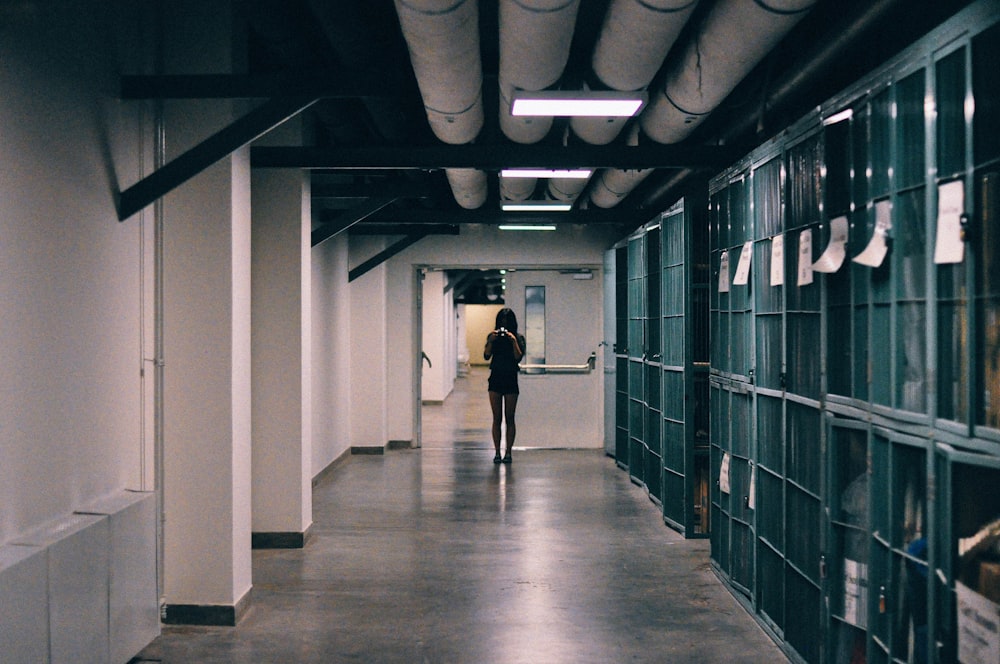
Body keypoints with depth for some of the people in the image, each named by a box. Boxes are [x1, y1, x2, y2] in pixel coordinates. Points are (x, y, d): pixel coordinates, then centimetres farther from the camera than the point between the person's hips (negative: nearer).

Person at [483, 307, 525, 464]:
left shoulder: (518, 338, 1)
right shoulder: (493, 337, 5)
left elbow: (518, 357, -10)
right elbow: (486, 356, -5)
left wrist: (513, 341, -18)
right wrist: (491, 341, -17)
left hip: (510, 380, -1)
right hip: (495, 379, 1)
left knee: (509, 418, 2)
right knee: (497, 418, 2)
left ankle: (508, 452, 5)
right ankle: (497, 452, 3)